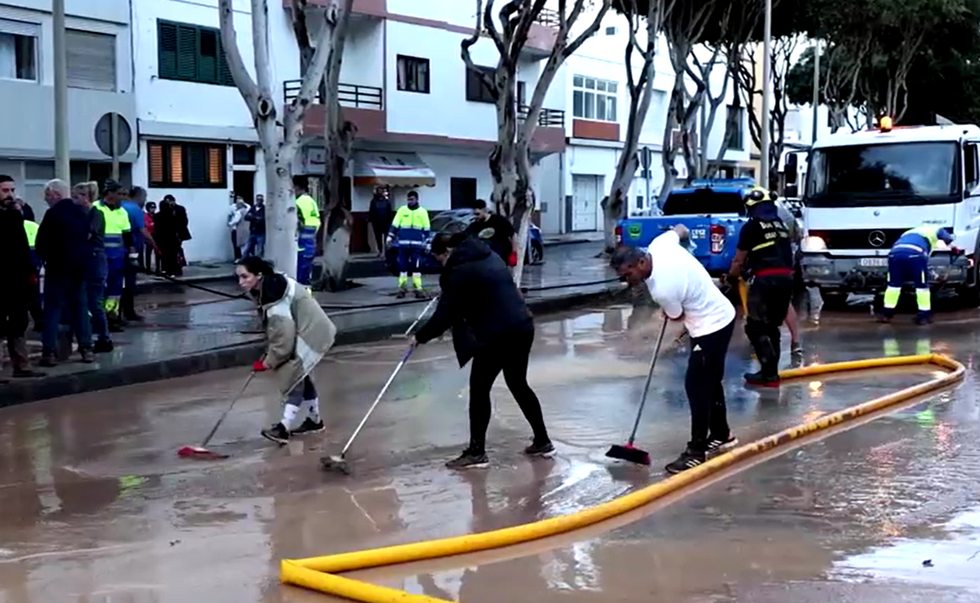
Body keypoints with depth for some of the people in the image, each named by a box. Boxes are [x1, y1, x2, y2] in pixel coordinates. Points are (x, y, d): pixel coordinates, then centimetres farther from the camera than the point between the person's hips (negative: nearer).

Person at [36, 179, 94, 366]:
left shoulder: (53, 214, -13)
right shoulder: (82, 213, 9)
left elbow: (41, 243, -10)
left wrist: (46, 257, 8)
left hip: (58, 267, -6)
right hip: (79, 267, 7)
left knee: (53, 309, -3)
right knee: (80, 307, 11)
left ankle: (49, 352, -5)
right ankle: (86, 348, 10)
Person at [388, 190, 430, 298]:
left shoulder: (422, 211, 6)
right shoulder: (402, 210, 6)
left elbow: (426, 229, 9)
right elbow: (395, 225, 7)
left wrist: (427, 242, 5)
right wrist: (390, 237, 1)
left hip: (417, 244, -1)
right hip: (403, 243, 1)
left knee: (416, 266, -1)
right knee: (402, 266, 2)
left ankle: (418, 288, 2)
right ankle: (402, 287, 10)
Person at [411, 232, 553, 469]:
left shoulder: (459, 271, -9)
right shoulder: (489, 256, 17)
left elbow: (444, 315, -10)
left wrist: (420, 337, 3)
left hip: (497, 334, -9)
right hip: (522, 327, 9)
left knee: (479, 388, 2)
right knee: (518, 384, 21)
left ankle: (476, 452, 6)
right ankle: (542, 441, 27)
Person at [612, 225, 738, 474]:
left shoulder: (662, 289, -32)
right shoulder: (659, 244, -11)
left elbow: (677, 317, -11)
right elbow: (680, 229, 10)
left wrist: (668, 313, 11)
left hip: (711, 327, -10)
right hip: (720, 315, 10)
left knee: (697, 385, -7)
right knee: (709, 380, 20)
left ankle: (697, 450, -2)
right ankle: (721, 434, 35)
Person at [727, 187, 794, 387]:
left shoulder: (751, 227, -2)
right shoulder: (780, 225, 18)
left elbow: (739, 260, 2)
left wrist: (732, 277, 20)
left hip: (765, 280, -7)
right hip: (786, 278, 7)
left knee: (756, 327, 0)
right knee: (771, 326, 16)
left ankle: (769, 374, -5)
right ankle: (771, 370, 19)